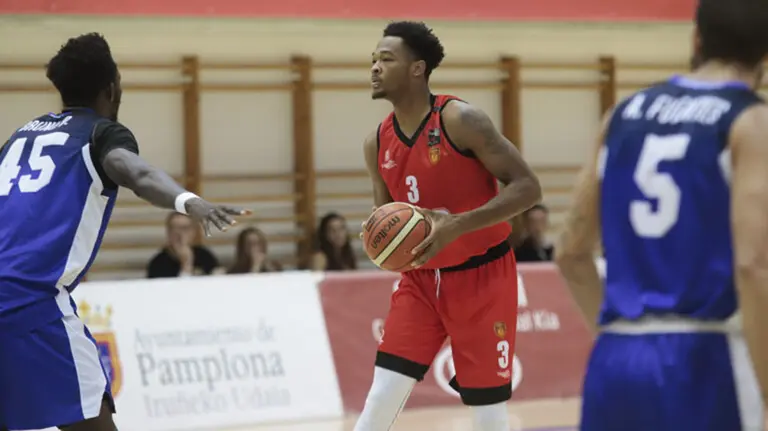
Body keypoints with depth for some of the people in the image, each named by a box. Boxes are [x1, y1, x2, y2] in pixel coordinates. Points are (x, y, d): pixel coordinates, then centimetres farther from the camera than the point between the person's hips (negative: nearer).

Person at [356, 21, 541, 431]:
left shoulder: (461, 121, -17)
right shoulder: (377, 143, 2)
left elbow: (527, 187, -19)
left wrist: (459, 225, -29)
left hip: (482, 277, -5)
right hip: (421, 280, 5)